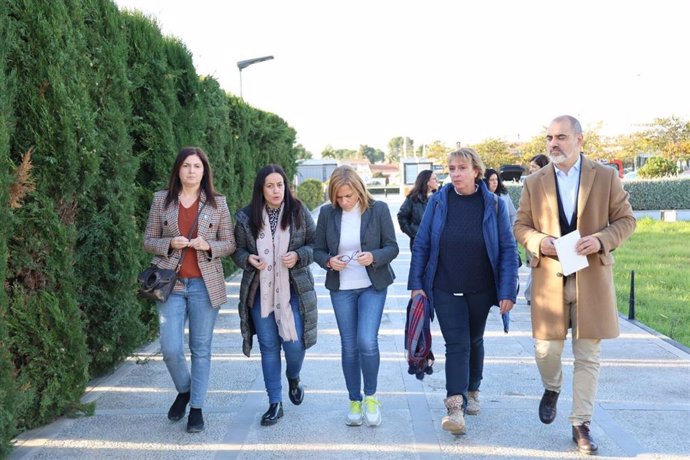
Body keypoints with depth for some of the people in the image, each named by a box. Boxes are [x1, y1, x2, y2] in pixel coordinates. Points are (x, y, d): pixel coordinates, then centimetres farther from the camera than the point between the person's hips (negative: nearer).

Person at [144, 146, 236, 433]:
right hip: (171, 284, 1)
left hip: (205, 285, 0)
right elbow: (148, 241, 8)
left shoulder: (218, 203, 3)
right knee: (170, 349, -3)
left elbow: (230, 244, 6)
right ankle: (184, 391, 26)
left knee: (201, 349, 4)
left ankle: (196, 407, 17)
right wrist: (170, 243, -12)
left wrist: (208, 245, -14)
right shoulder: (161, 200, 5)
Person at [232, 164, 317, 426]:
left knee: (294, 343, -3)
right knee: (269, 346, 6)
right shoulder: (246, 217, -1)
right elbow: (237, 250, 8)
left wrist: (299, 255, -15)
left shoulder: (299, 213, -2)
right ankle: (275, 403, 17)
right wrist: (248, 259, -14)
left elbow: (315, 245, 3)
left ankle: (293, 378, 33)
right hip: (260, 291, 1)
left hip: (293, 289, -1)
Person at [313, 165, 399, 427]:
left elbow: (392, 247, -3)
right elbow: (318, 250, 6)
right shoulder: (327, 213, -1)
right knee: (349, 346, 7)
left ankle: (371, 396, 10)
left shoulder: (378, 209, -6)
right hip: (341, 288, 2)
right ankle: (354, 401, 23)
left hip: (373, 286, -2)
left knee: (367, 342, -13)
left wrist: (374, 257, -22)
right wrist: (329, 262, -15)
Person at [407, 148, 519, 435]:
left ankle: (472, 391, 39)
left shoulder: (494, 205, -6)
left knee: (474, 340, 17)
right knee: (457, 344, -8)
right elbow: (421, 245, 0)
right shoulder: (438, 201, -4)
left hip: (481, 290, 1)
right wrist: (416, 284, -4)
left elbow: (508, 250, -6)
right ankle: (455, 408, -9)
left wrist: (507, 292, -11)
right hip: (445, 290, -1)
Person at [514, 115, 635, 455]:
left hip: (591, 278, -1)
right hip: (549, 278, 1)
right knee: (546, 349, 2)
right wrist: (539, 241, -13)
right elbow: (521, 226, 9)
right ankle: (552, 389, 36)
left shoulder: (606, 177, 2)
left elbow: (626, 220, 4)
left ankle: (581, 424, 16)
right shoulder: (534, 183, 6)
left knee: (587, 356, 4)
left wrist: (601, 240, -15)